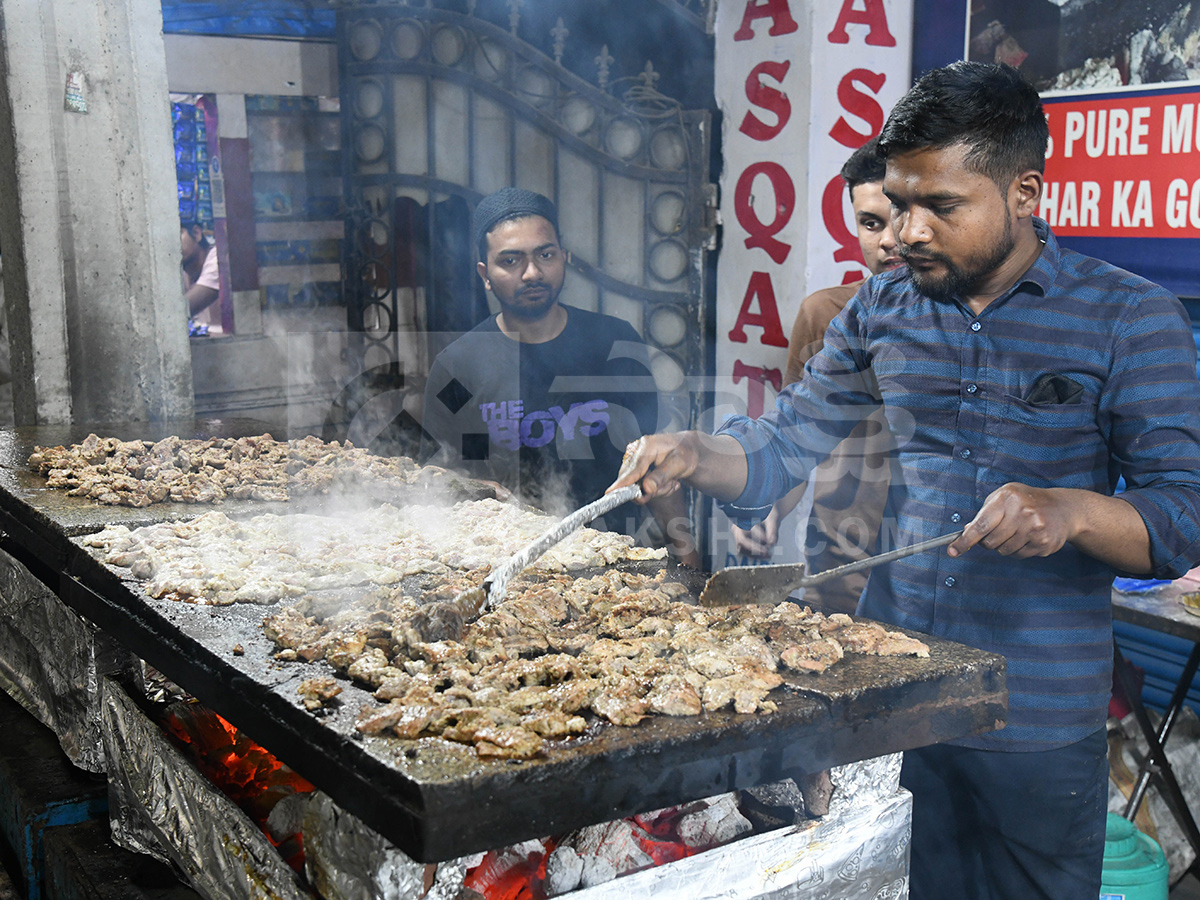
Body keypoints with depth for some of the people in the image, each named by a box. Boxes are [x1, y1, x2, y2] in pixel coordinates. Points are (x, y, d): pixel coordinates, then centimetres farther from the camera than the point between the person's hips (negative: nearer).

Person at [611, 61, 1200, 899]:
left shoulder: (1131, 318, -8)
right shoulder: (879, 311, 5)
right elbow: (785, 447, 9)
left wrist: (1071, 511, -30)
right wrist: (693, 454, -10)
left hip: (1038, 725, -3)